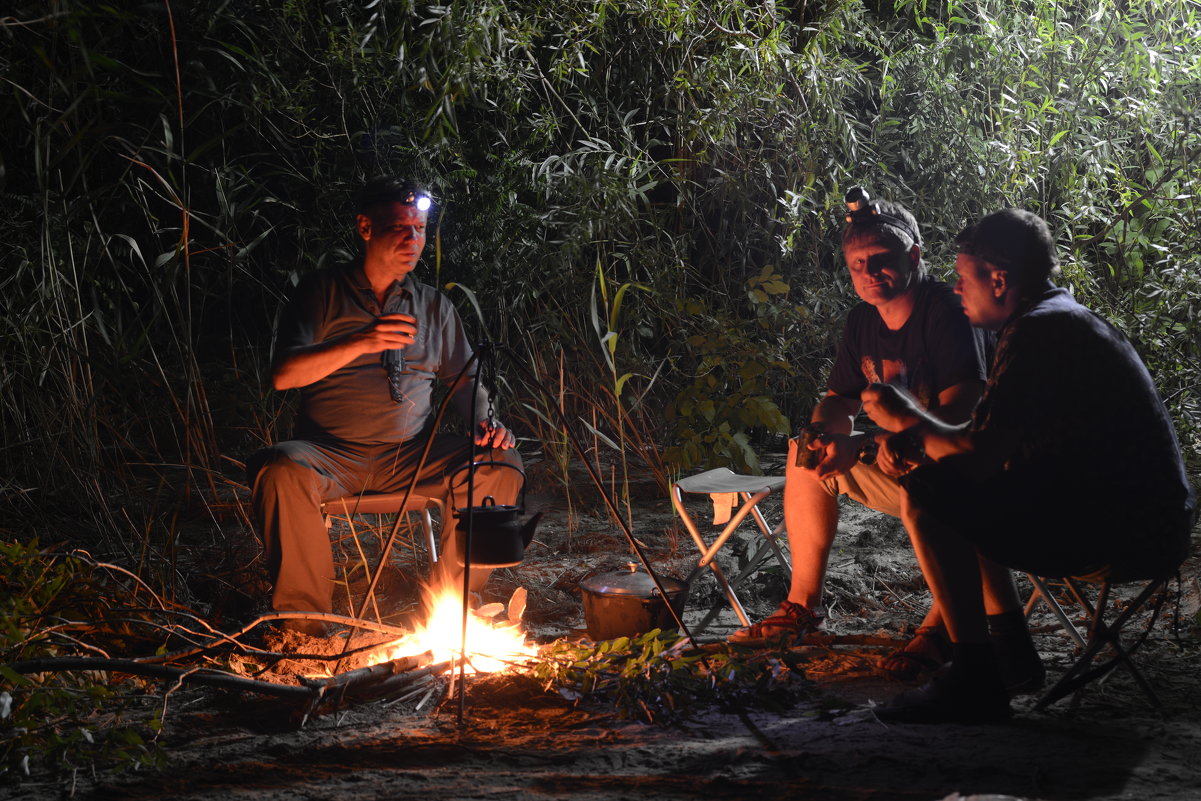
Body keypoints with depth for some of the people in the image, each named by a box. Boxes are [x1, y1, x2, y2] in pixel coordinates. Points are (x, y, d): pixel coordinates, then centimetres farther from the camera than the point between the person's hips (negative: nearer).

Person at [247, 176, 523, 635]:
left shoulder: (434, 306, 16)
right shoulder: (322, 293, 3)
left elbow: (464, 382, 19)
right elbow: (284, 374, -10)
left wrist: (485, 423, -5)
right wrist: (362, 344, -23)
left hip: (412, 457, 3)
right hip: (330, 454, -3)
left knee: (500, 466, -20)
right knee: (281, 471, -36)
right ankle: (305, 621, -23)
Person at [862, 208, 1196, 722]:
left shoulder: (1037, 332, -15)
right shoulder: (1073, 319, 18)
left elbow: (978, 454, -20)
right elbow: (998, 444, 24)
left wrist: (907, 419, -1)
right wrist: (917, 439, 12)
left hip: (1124, 538, -11)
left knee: (927, 493, -14)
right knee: (963, 493, 25)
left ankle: (975, 681, -14)